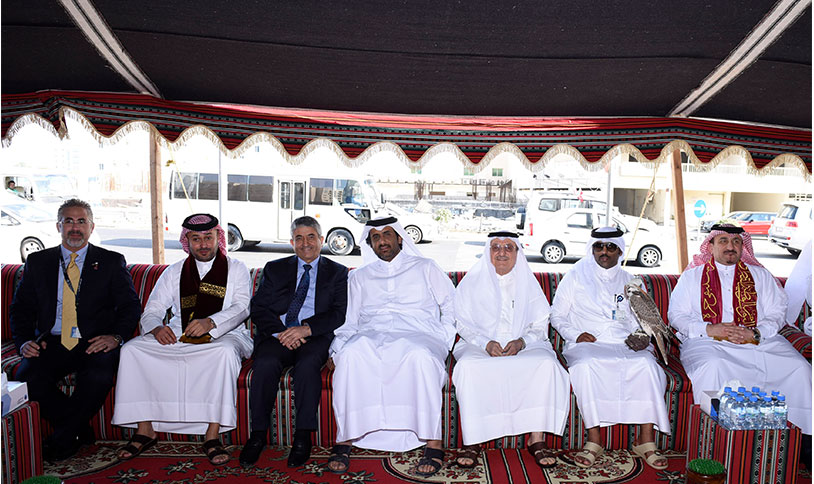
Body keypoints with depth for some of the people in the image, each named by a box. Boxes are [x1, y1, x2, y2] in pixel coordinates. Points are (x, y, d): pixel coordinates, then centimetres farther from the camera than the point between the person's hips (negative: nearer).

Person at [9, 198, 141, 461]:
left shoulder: (112, 262, 7)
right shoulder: (37, 262, 15)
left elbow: (130, 306, 1)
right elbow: (21, 308, 13)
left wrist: (115, 336, -17)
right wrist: (24, 341, -6)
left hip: (95, 342, -2)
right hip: (52, 342, 3)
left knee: (99, 376, -32)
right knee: (27, 378, -26)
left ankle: (63, 439, -6)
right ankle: (81, 431, -5)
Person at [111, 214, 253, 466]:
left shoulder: (236, 269, 9)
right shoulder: (174, 272, 19)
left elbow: (242, 307, -6)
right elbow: (152, 310, 11)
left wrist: (210, 322, -26)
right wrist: (156, 328, -14)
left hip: (222, 335, -3)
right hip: (178, 338, 4)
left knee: (225, 352, -37)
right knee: (132, 349, -19)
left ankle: (212, 436, -30)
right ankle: (145, 429, -11)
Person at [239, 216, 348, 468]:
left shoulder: (337, 272, 14)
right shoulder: (274, 269, 18)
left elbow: (339, 314, 1)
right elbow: (258, 309, 8)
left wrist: (306, 328, -16)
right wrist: (280, 332, -12)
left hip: (315, 336, -1)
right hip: (278, 334, 2)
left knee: (308, 364, -33)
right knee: (265, 364, -29)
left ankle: (303, 436, -19)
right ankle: (258, 434, -12)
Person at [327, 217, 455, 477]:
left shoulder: (425, 267, 19)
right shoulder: (359, 277, 25)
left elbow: (452, 304, 15)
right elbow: (349, 321, 21)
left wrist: (444, 340, 0)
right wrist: (337, 347, 2)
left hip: (417, 335, -1)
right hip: (371, 336, 2)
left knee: (422, 356, -38)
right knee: (351, 354, -34)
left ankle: (433, 444, -29)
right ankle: (344, 440, -25)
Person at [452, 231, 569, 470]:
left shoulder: (529, 283, 14)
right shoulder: (471, 282, 10)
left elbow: (540, 325, 9)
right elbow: (463, 323, 4)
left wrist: (521, 342, -12)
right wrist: (486, 343, -14)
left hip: (524, 346, 1)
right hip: (480, 345, -1)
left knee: (546, 363, -29)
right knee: (468, 366, -33)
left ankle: (536, 439, -21)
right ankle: (471, 441, -24)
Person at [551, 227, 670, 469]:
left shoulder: (630, 282, 21)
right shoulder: (575, 276, 12)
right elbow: (557, 315, 9)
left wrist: (643, 337, -2)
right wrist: (576, 335, -8)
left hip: (624, 345, 3)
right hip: (587, 345, -2)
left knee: (647, 365, -30)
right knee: (587, 365, -36)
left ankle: (646, 441, -22)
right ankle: (593, 441, -28)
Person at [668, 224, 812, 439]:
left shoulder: (761, 275, 21)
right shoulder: (692, 276, 13)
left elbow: (776, 313, 11)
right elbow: (676, 315, 5)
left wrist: (755, 333, -10)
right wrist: (709, 329, -12)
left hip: (759, 342, 3)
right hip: (707, 342, -3)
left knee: (799, 368, -21)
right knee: (712, 367, -35)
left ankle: (803, 435, -6)